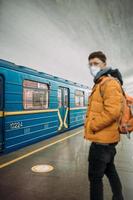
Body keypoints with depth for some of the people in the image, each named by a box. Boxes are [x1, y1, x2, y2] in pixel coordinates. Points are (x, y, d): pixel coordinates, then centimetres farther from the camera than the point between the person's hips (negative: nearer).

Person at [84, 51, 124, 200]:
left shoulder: (109, 83, -15)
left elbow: (112, 111, -27)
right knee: (110, 170, 23)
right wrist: (91, 125, 12)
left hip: (102, 139, -10)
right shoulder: (99, 84, 16)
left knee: (95, 176, 1)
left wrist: (92, 126, -18)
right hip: (107, 138, 10)